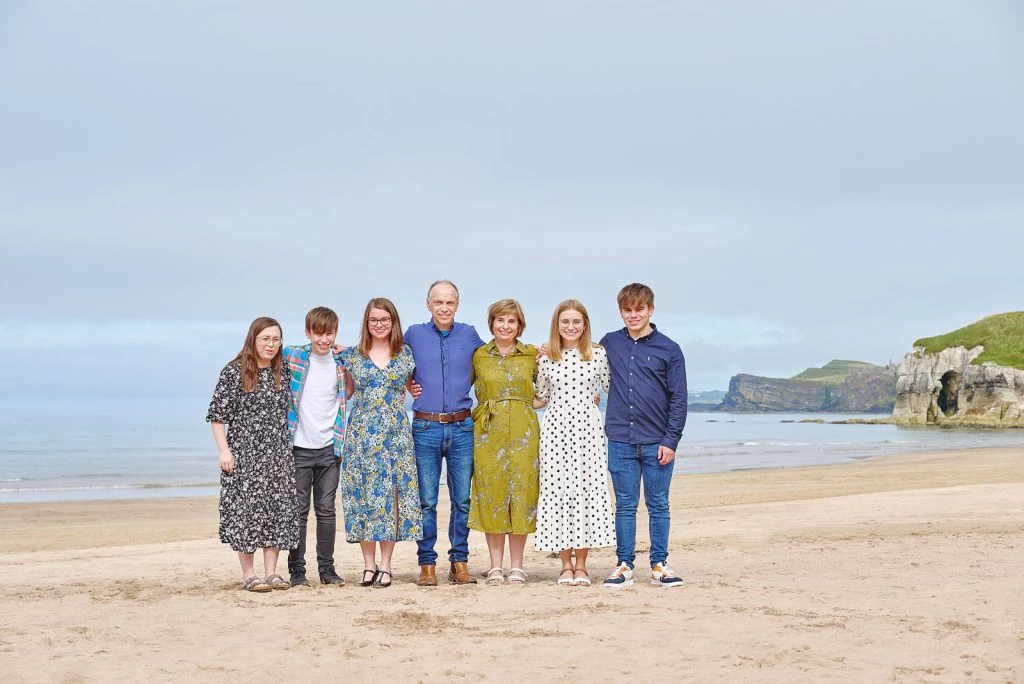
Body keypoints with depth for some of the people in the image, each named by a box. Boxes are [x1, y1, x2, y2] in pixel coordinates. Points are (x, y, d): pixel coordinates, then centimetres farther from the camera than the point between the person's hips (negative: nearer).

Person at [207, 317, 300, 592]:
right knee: (246, 508, -4)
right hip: (244, 453, -5)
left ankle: (271, 572, 9)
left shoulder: (282, 373, 10)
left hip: (278, 454, 5)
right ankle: (248, 575, 4)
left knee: (278, 508, 2)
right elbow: (217, 414, -5)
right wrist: (224, 450, -12)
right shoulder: (234, 371, -5)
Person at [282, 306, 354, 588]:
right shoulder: (292, 356, -4)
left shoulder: (340, 361, 5)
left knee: (327, 510, 7)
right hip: (298, 447, -2)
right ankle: (296, 571, 9)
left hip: (329, 448, 2)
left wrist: (348, 366, 0)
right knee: (298, 511, 2)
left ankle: (327, 568, 16)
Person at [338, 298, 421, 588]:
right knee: (363, 496, -1)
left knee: (391, 496, -2)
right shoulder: (352, 355, 6)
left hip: (395, 433, 0)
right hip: (361, 433, 0)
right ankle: (369, 565, 7)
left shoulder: (406, 354, 7)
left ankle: (385, 565, 5)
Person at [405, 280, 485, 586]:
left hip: (462, 428, 1)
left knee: (462, 499, 3)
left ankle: (460, 563, 12)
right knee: (426, 501, 0)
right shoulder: (414, 334, 5)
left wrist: (467, 386, 11)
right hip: (425, 428, -1)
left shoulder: (469, 335, 7)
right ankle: (427, 564, 7)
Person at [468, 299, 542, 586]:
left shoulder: (532, 355, 7)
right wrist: (478, 410, 3)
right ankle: (496, 566, 7)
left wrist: (532, 402, 1)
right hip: (488, 432, 0)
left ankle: (517, 566, 8)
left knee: (521, 493, -1)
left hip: (523, 431, 0)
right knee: (491, 494, -1)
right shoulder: (478, 355, 7)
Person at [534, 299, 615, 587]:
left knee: (588, 488, -2)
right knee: (557, 489, 0)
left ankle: (581, 565, 8)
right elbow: (542, 396, 13)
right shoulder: (546, 357, 5)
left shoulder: (598, 354, 2)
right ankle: (566, 565, 10)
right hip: (556, 429, 1)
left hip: (588, 428, -1)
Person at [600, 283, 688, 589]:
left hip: (657, 443, -1)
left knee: (658, 505, 5)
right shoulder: (609, 344, 8)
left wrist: (671, 440, -6)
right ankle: (624, 565, 12)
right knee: (625, 506, 5)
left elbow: (679, 399, 0)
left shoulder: (668, 349, 1)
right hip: (620, 441, 1)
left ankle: (659, 565, 12)